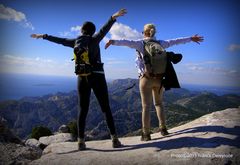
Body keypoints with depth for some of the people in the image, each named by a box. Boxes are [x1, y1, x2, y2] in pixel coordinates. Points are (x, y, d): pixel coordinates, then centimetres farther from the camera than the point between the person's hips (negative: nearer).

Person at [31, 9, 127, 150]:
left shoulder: (76, 42, 12)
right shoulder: (94, 39, 1)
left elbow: (59, 40, 22)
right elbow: (104, 30, -17)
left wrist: (43, 36, 37)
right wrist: (114, 17, -31)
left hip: (82, 78, 4)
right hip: (97, 77, -3)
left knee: (83, 110, 8)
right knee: (106, 109, 1)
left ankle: (81, 141, 6)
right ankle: (115, 139, -1)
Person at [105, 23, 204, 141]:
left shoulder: (141, 43, -5)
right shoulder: (160, 43, 7)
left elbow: (127, 42, -22)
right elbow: (175, 41, 17)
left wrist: (113, 42, -34)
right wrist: (190, 39, 30)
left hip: (146, 78, -4)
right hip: (159, 78, 4)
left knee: (146, 106, 2)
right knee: (159, 103, 20)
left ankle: (146, 134, 5)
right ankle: (163, 128, 22)